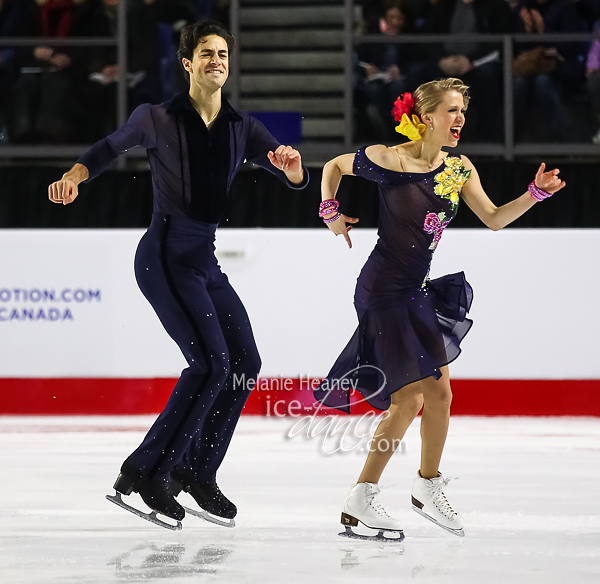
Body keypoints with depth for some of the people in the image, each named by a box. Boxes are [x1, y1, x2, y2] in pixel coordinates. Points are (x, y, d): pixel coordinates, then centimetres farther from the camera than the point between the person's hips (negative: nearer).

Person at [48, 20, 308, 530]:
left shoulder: (243, 128, 8)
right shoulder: (158, 119, -5)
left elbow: (295, 180, 3)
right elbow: (114, 146, -16)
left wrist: (290, 166, -22)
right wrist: (76, 173, -37)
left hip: (204, 258, 7)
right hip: (166, 254, -7)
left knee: (246, 362, 6)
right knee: (212, 362, -18)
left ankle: (196, 471, 18)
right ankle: (144, 474, -15)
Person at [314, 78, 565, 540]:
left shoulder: (459, 169, 2)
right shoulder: (391, 160, -15)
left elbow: (494, 219, 2)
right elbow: (334, 166, 0)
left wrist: (536, 193, -9)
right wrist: (330, 213, -3)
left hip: (418, 291, 7)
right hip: (382, 290, -7)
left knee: (439, 394, 12)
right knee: (409, 399, -9)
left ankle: (429, 487, 32)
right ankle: (360, 501, -1)